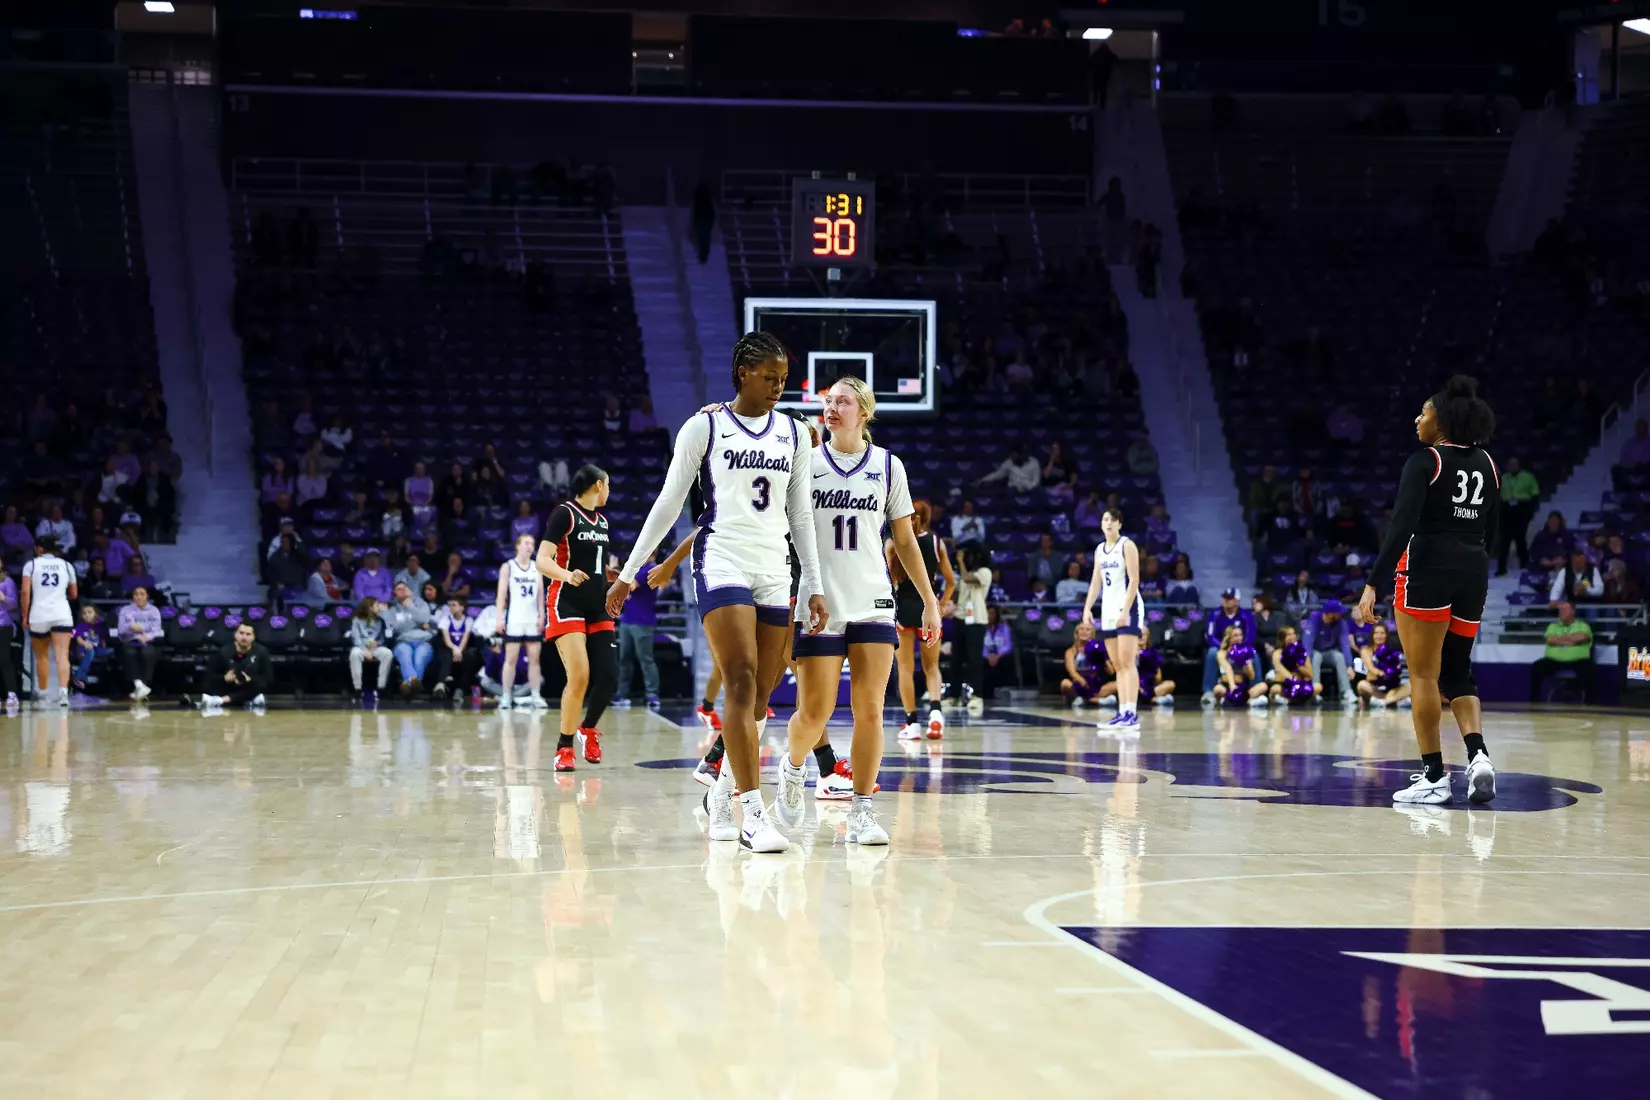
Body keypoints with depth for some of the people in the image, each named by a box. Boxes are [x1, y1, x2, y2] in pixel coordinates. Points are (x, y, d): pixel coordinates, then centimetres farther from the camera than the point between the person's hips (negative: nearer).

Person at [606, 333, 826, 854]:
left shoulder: (793, 434, 13)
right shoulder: (704, 427, 1)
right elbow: (668, 503, 4)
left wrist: (814, 585, 11)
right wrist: (630, 572, 2)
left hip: (774, 572, 5)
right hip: (722, 563, -5)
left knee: (759, 696, 4)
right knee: (742, 682, -18)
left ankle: (721, 795, 23)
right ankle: (753, 813, -21)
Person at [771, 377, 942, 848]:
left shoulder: (888, 465, 6)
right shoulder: (804, 463, 3)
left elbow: (905, 540, 11)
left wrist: (930, 601, 9)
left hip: (872, 604, 1)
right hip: (818, 606, -1)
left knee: (869, 710, -5)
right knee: (815, 712, -3)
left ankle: (862, 811, 3)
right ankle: (792, 767, 28)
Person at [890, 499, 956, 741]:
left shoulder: (893, 543, -2)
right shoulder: (936, 543, 3)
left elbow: (889, 581, -8)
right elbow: (951, 581, 4)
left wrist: (888, 612, -3)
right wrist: (942, 605, 14)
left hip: (903, 607, -2)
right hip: (928, 607, 2)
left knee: (906, 667, 5)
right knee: (931, 666, 11)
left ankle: (912, 722, 1)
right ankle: (935, 710, -12)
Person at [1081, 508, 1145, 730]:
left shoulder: (1127, 545, -6)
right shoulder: (1099, 549, 15)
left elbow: (1134, 580, -13)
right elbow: (1096, 582, 17)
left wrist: (1125, 611, -20)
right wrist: (1087, 608, 4)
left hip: (1128, 608, -7)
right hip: (1108, 610, 7)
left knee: (1127, 662, -13)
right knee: (1117, 665, 6)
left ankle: (1132, 714, -17)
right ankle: (1122, 712, 7)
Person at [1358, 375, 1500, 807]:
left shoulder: (1424, 462, -7)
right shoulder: (1486, 464, 12)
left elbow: (1401, 527, -17)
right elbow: (1490, 534, 15)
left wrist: (1374, 583, -19)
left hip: (1427, 571, -6)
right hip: (1472, 574, 6)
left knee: (1424, 675, 1)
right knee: (1457, 675, 14)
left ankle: (1434, 776, 1)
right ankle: (1478, 755, -8)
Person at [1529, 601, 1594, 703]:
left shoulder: (1582, 624, 12)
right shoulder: (1553, 625, 18)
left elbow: (1582, 637, -10)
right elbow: (1550, 640, -2)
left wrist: (1560, 638, -2)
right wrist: (1570, 641, -8)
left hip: (1577, 661, -2)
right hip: (1554, 660, 2)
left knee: (1590, 669, -33)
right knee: (1536, 667, -24)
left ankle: (1588, 703, -26)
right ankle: (1534, 702, -18)